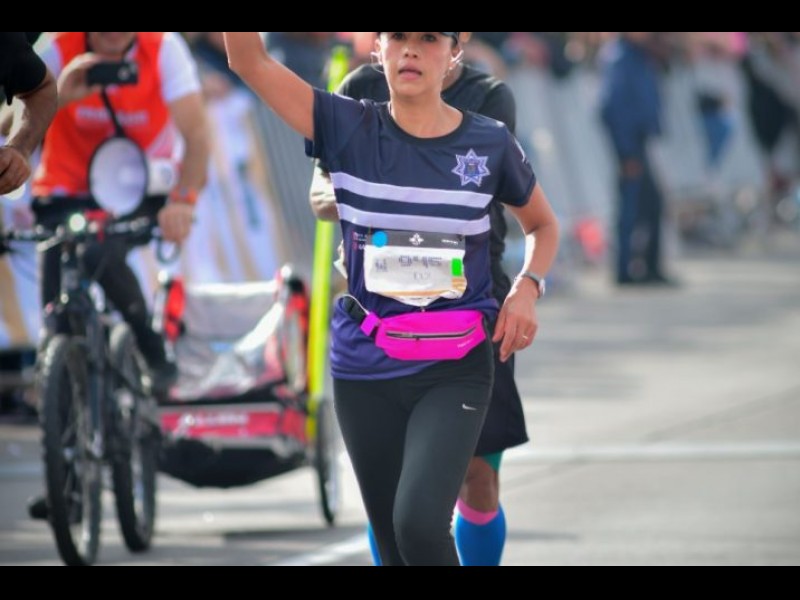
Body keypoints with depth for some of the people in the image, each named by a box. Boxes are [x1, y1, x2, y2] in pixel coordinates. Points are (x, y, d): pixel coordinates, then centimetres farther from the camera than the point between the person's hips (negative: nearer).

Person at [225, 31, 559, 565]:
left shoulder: (490, 143, -2)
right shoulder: (347, 129, -2)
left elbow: (543, 225, 16)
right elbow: (249, 59, -12)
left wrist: (527, 288, -4)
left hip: (455, 370, -2)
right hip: (365, 368, 2)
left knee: (420, 522, -24)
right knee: (394, 546, 8)